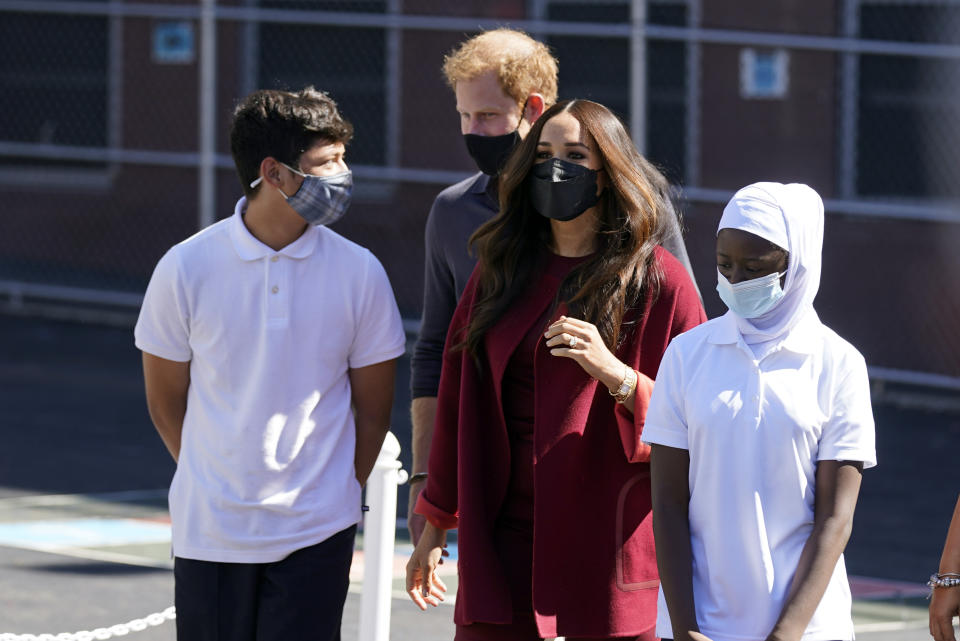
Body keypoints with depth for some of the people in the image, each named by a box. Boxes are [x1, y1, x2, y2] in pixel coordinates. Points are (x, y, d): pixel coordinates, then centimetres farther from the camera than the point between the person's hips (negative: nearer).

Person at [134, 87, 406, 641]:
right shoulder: (186, 269, -5)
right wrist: (215, 486, 12)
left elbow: (373, 408, 7)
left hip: (316, 534, 0)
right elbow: (166, 402, 6)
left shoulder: (359, 273, -2)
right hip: (209, 532, 0)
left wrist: (334, 495, 10)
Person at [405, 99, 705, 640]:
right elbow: (460, 402, 16)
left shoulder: (659, 281, -2)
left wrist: (614, 373, -21)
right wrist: (436, 522, 17)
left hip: (609, 546, -3)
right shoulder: (500, 271, 11)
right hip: (503, 544, 4)